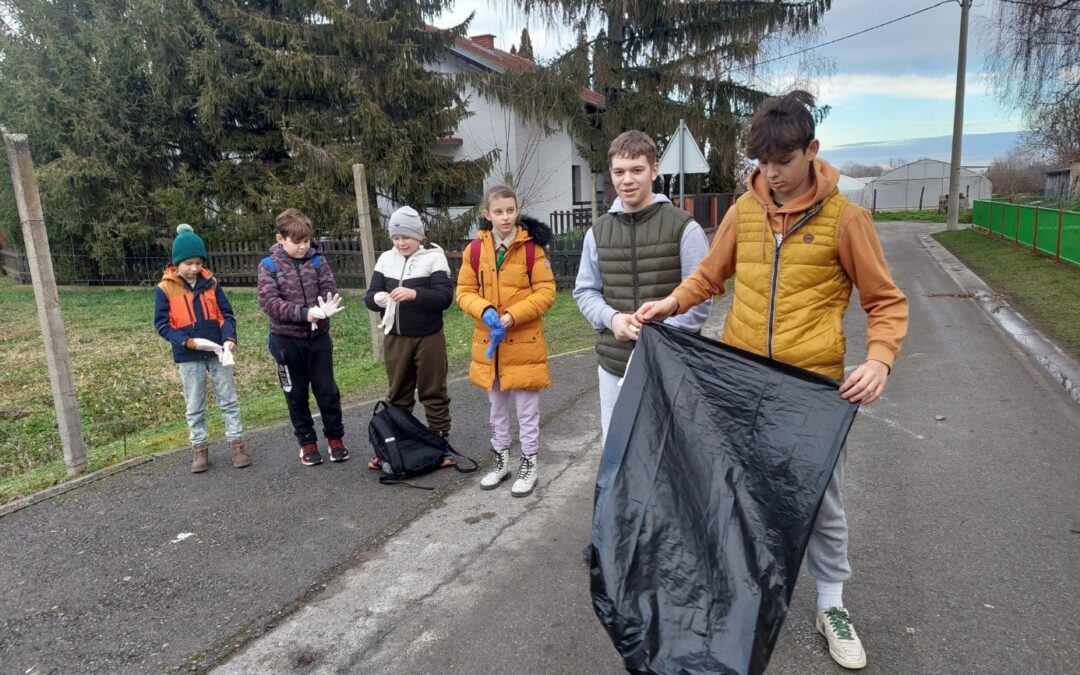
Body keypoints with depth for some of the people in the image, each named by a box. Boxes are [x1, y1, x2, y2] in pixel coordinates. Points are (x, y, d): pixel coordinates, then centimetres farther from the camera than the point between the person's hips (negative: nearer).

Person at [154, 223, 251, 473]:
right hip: (188, 356, -2)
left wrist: (229, 338, -16)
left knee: (229, 400, 6)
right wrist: (189, 341, -21)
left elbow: (226, 313, 2)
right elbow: (162, 324, -8)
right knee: (194, 406, 10)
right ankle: (199, 449, 21)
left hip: (217, 352, 2)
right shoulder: (165, 289, -7)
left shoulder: (210, 282, 1)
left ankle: (236, 445, 15)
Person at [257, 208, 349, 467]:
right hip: (287, 339, -1)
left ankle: (335, 436, 24)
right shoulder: (269, 266, -7)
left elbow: (330, 290, -6)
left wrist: (325, 309, -29)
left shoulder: (317, 261, -1)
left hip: (318, 336, 1)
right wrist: (305, 313, -29)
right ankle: (307, 441, 24)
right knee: (296, 394, 10)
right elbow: (269, 302, -17)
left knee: (327, 390, 8)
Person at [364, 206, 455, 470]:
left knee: (433, 393, 8)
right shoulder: (386, 259, 4)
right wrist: (379, 298, -21)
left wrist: (415, 294, -30)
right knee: (397, 395, 14)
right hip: (396, 339, 4)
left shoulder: (434, 257, -9)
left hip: (428, 338, -4)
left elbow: (445, 297, -17)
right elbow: (370, 296, 2)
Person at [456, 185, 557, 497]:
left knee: (527, 408, 7)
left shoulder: (531, 247, -10)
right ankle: (501, 460, 34)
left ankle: (529, 463, 23)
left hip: (524, 341, -4)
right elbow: (465, 291, 3)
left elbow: (546, 292, -9)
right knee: (497, 406, 18)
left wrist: (513, 315, -20)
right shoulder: (475, 249, 0)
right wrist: (485, 311, -17)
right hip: (488, 340, 4)